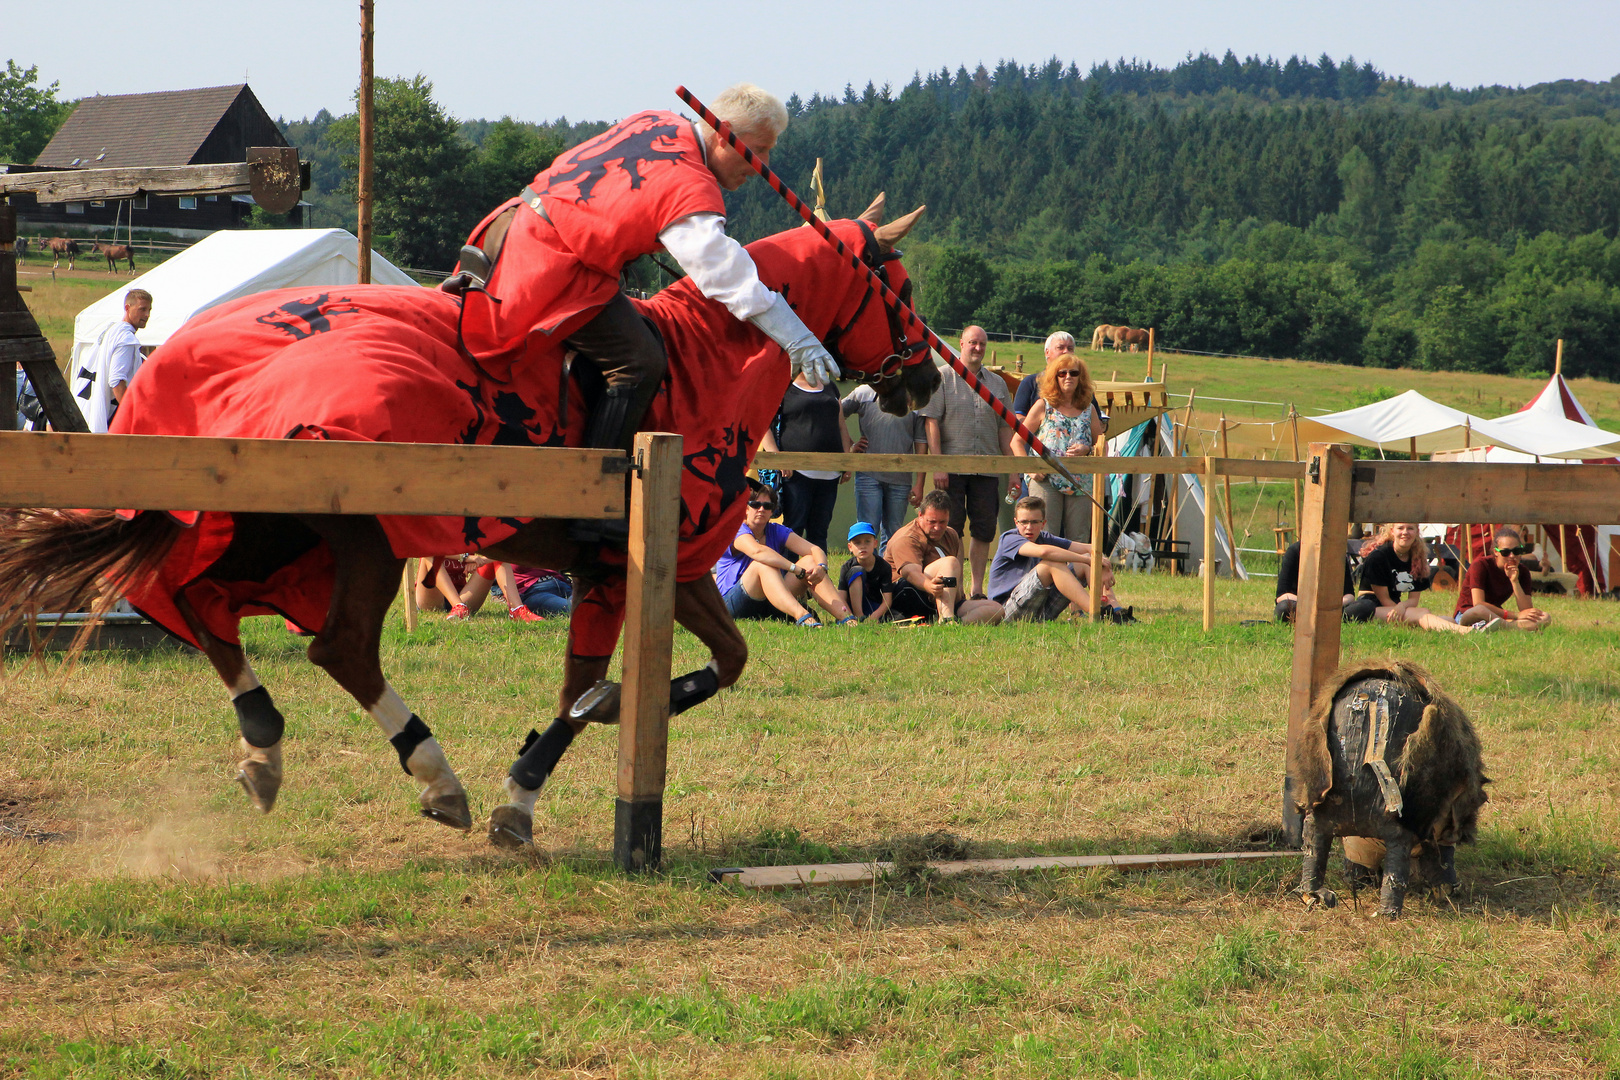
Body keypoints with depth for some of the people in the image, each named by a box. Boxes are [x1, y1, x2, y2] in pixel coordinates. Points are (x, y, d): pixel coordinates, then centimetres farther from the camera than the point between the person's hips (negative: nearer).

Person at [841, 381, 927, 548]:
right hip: (869, 476, -1)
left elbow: (921, 442, 6)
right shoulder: (864, 393, 5)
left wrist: (919, 484, 1)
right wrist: (850, 445, 3)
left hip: (901, 478, 1)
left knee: (893, 534, 5)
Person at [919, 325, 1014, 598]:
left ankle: (977, 590, 11)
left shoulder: (997, 383, 15)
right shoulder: (942, 378, 3)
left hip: (987, 469, 4)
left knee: (984, 531, 3)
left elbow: (1005, 429, 17)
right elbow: (931, 422, -4)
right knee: (950, 531, -3)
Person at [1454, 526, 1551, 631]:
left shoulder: (1522, 573, 1)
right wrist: (1516, 616, -28)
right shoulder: (1480, 565, -13)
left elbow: (1527, 610, -10)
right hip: (1467, 616, -6)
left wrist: (1515, 581, -21)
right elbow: (1478, 604, -25)